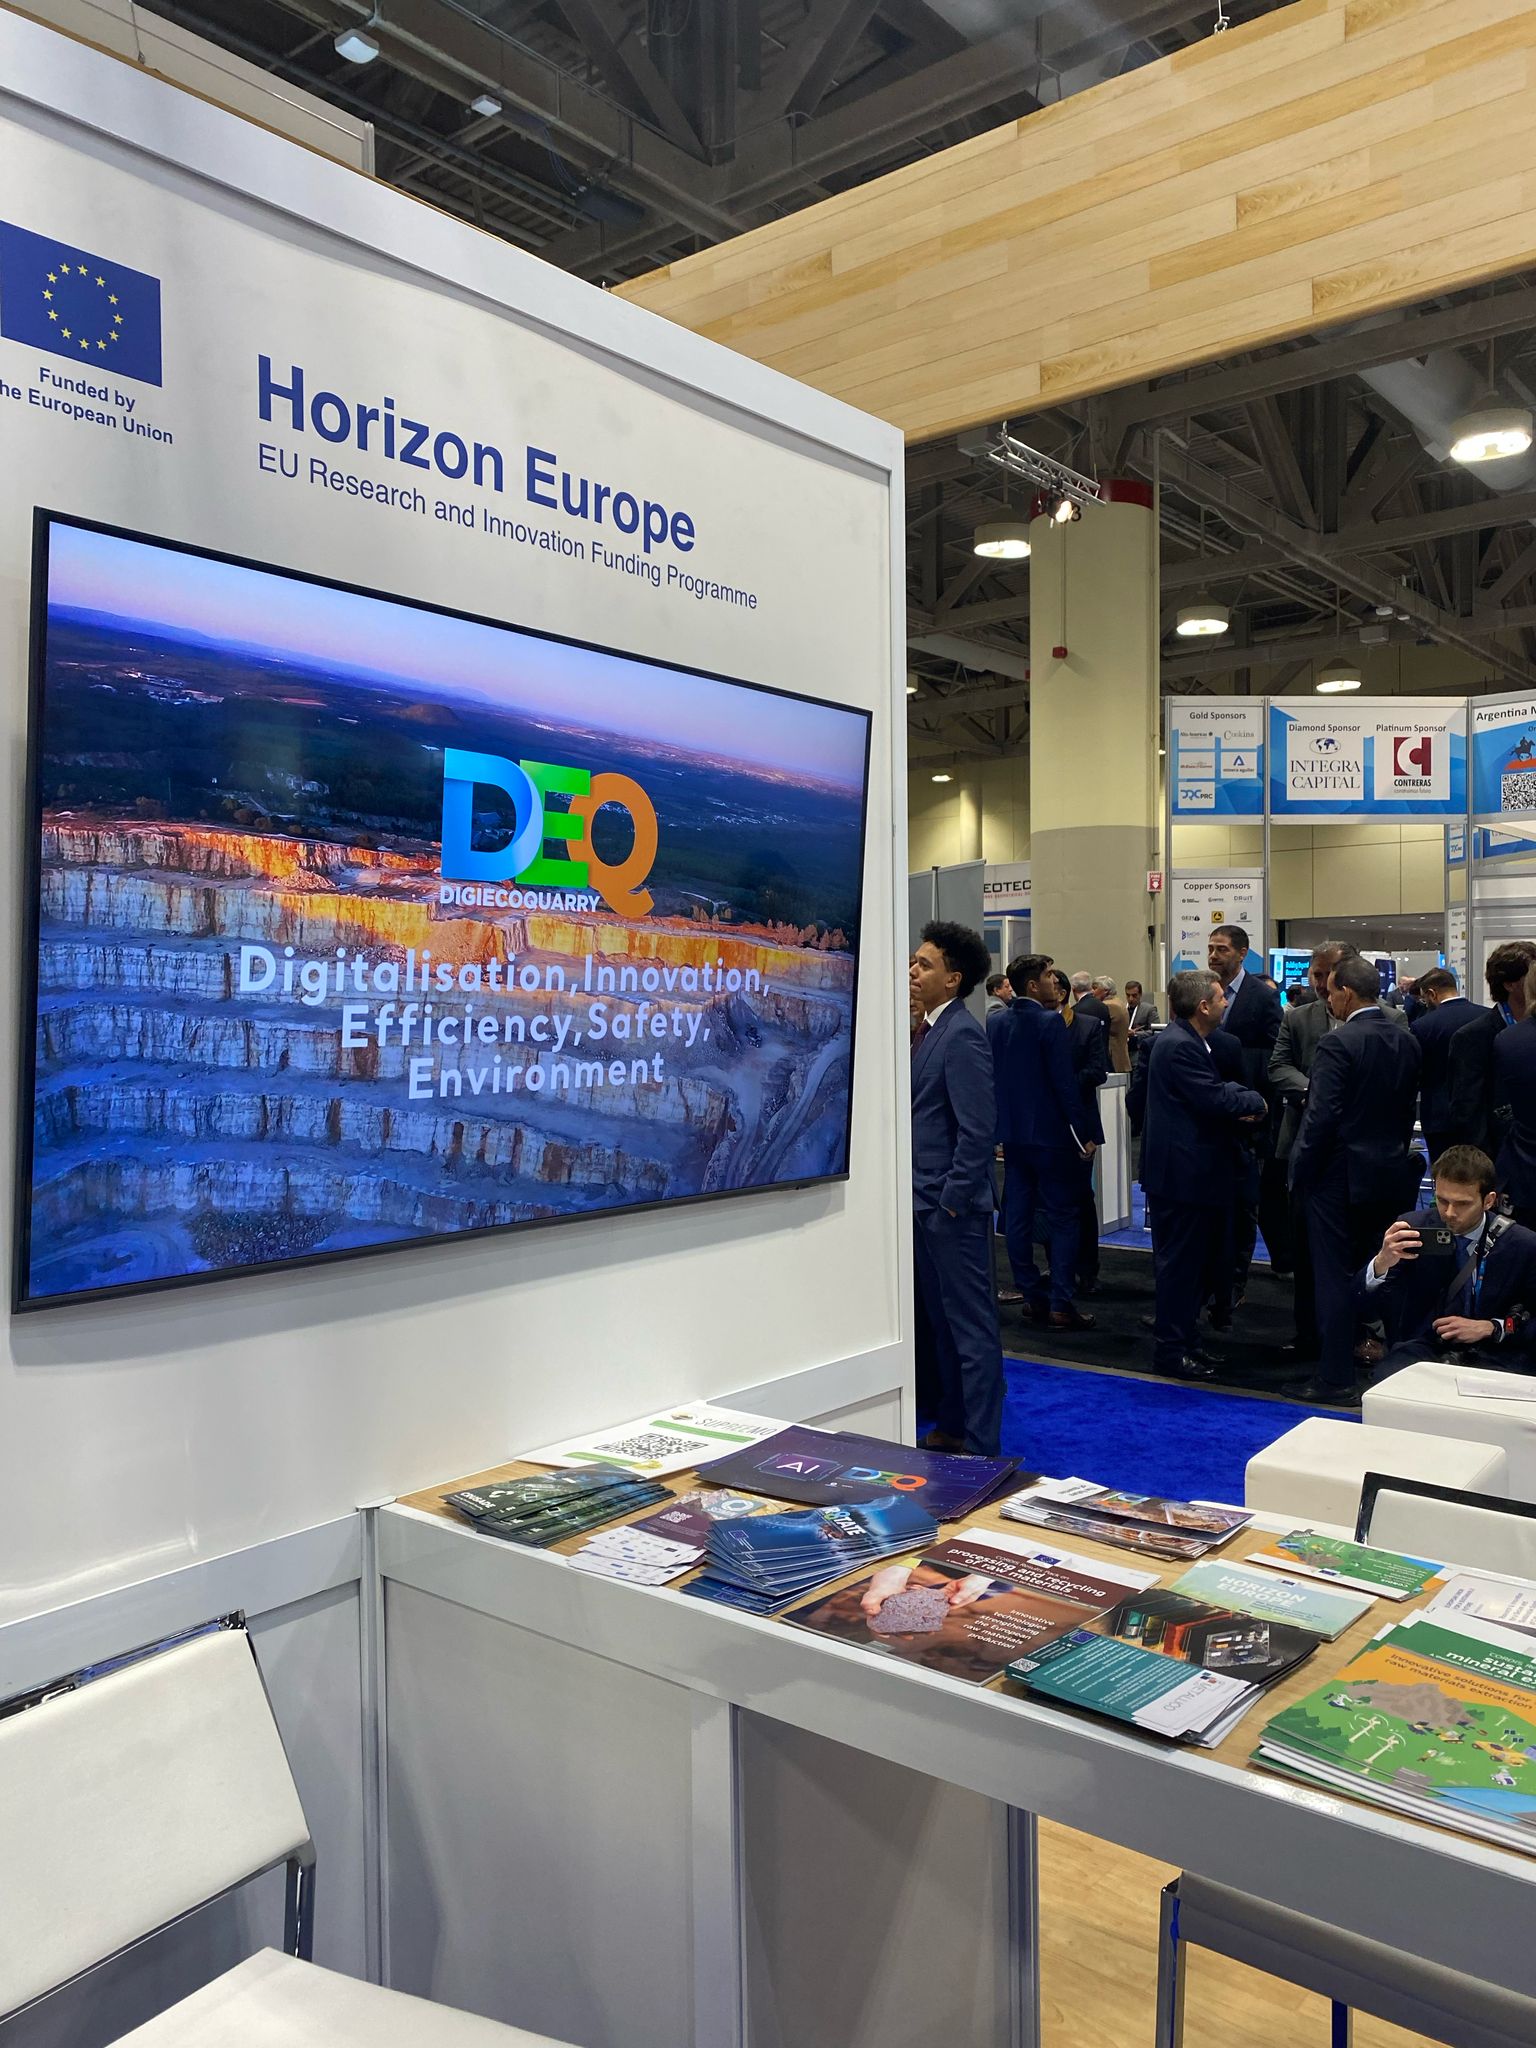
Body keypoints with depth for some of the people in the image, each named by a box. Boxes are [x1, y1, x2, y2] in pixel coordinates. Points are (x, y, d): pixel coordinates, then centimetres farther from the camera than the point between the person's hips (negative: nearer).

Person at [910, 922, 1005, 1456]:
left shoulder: (962, 1035, -17)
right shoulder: (926, 1029, 10)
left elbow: (977, 1127, -21)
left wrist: (953, 1200, -17)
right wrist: (924, 1196, 12)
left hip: (953, 1206, -9)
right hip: (926, 1201, 9)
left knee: (971, 1325, 1)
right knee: (943, 1320, 18)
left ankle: (980, 1444, 11)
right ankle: (952, 1426, 31)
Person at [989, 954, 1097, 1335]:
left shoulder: (995, 1024, 5)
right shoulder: (1050, 1022, -14)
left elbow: (990, 1078, 9)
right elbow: (1065, 1082, -16)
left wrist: (998, 1130, 17)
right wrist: (1083, 1135, -9)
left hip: (1012, 1135, 6)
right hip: (1050, 1133, -6)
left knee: (1018, 1216, 9)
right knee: (1062, 1218, 0)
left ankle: (1033, 1296, 16)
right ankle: (1061, 1304, 0)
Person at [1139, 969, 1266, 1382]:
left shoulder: (1189, 1041, 14)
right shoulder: (1178, 1045, -19)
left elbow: (1213, 1091, 17)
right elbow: (1216, 1099, -23)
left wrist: (1237, 1105, -2)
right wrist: (1255, 1102, -6)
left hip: (1189, 1171, 11)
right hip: (1181, 1173, -11)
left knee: (1189, 1260, 17)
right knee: (1179, 1262, -3)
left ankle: (1181, 1339, 27)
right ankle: (1171, 1350, 6)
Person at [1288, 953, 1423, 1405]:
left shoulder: (1338, 1043, -17)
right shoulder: (1407, 1042, 4)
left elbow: (1321, 1117, -20)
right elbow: (1409, 1108, 9)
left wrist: (1301, 1173, -11)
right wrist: (1395, 1153, 17)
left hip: (1340, 1175, -7)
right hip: (1391, 1175, 7)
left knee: (1335, 1276, 0)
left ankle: (1336, 1379, 6)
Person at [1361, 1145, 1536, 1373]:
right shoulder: (1412, 1228, -2)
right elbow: (1366, 1305, -2)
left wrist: (1491, 1328, -10)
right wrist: (1381, 1263, -23)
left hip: (1493, 1356, 0)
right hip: (1423, 1348, 0)